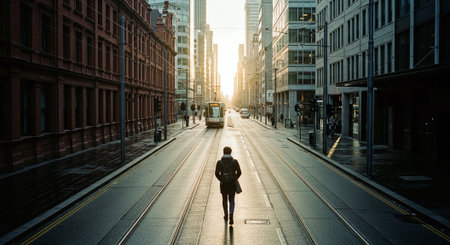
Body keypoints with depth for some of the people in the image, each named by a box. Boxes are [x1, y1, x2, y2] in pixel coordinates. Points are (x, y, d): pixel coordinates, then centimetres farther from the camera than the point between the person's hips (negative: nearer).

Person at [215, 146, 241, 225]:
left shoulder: (219, 162, -6)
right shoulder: (235, 161, -6)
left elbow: (217, 173, -8)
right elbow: (239, 172, -9)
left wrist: (221, 180, 7)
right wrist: (234, 179, 5)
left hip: (223, 184, 0)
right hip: (232, 184, 0)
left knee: (224, 199, 19)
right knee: (231, 200, 9)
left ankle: (226, 215, 31)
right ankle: (231, 215, -11)